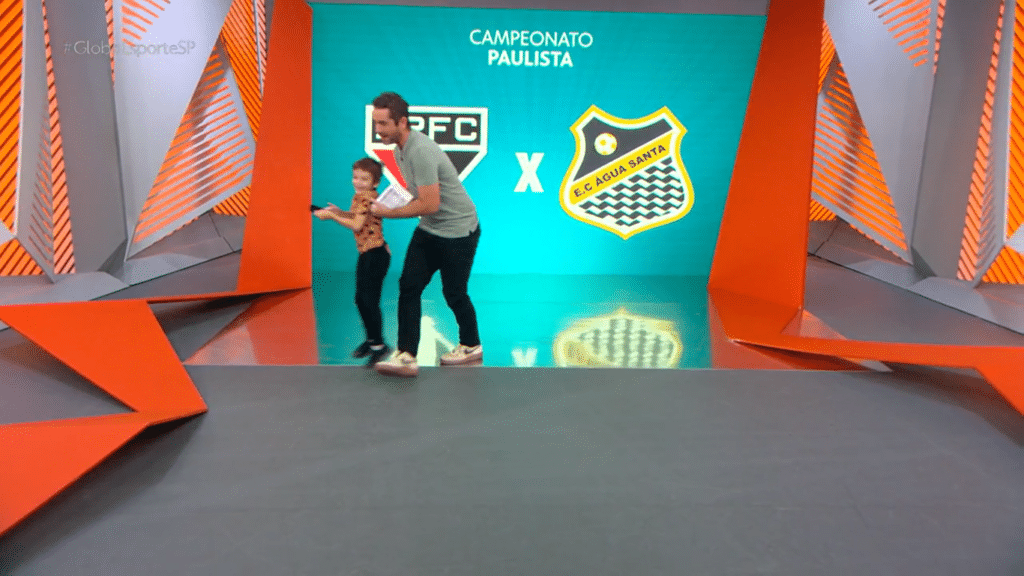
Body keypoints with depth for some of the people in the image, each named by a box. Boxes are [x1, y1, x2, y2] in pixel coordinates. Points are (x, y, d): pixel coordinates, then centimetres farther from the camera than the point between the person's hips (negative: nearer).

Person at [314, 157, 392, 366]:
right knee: (360, 299, 15)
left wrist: (332, 216, -16)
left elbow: (356, 225, -22)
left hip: (375, 254, -10)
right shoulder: (359, 196, 11)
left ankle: (379, 345, 4)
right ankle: (371, 339, 28)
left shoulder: (366, 198, -18)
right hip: (366, 254, 10)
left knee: (370, 300, -6)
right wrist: (338, 211, 7)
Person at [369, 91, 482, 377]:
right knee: (408, 286, -3)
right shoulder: (400, 149, 4)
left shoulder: (421, 151, -27)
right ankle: (406, 356, -3)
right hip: (429, 230, 9)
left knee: (454, 293, 5)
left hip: (458, 230, -9)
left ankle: (471, 346, 29)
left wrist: (388, 213, -16)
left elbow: (430, 205, -27)